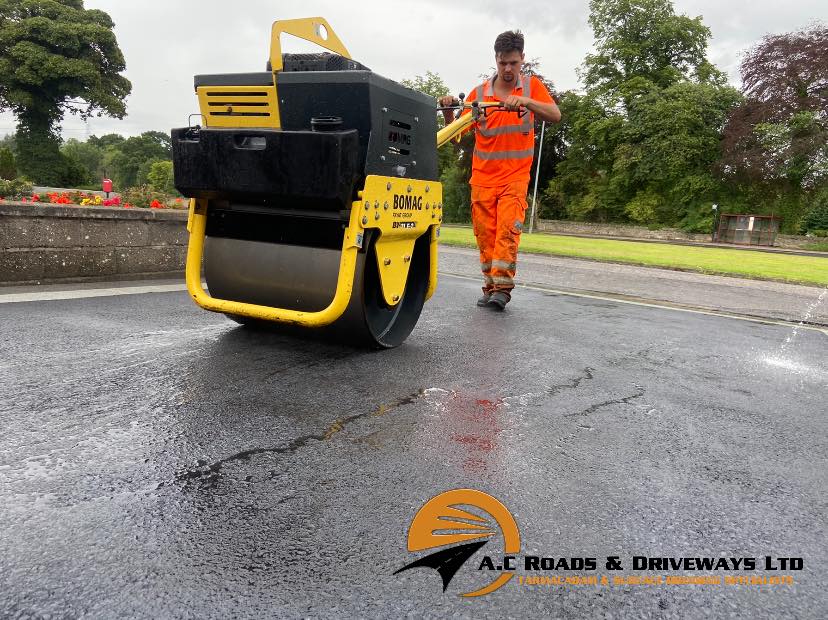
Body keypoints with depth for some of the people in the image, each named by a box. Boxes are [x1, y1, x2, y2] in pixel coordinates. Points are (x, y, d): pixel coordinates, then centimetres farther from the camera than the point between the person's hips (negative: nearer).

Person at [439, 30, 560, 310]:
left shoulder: (532, 86, 2)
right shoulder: (479, 93, 3)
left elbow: (555, 116, -15)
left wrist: (526, 102, -31)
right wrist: (448, 112, -16)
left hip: (515, 176, -2)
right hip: (482, 178, 2)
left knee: (507, 229, -15)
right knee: (485, 235, 3)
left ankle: (502, 287, -12)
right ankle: (490, 287, 12)